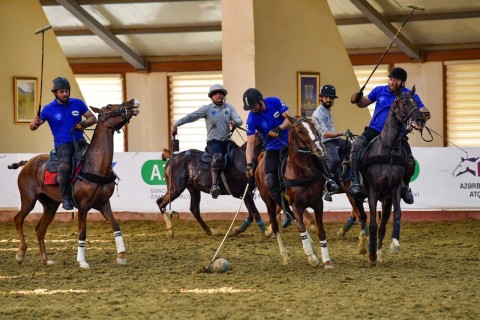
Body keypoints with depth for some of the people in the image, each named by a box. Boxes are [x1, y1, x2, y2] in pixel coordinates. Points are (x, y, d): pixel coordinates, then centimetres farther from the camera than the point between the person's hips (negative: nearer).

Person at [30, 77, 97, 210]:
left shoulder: (78, 103, 8)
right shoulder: (49, 109, 2)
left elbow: (93, 118, 15)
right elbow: (32, 127, 4)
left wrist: (84, 123, -7)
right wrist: (35, 123, -20)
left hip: (79, 141, 3)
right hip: (62, 143, -3)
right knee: (65, 164, -33)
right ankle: (66, 197, -21)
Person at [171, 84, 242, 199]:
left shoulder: (229, 107, 12)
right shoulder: (207, 109, 4)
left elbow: (239, 120, 3)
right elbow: (191, 117, -2)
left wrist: (234, 122, -22)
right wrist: (176, 124, -12)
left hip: (227, 141, 5)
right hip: (213, 141, -5)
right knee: (218, 157, -34)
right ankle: (214, 185, -38)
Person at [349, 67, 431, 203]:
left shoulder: (410, 96, -1)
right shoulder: (379, 91, 5)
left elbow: (424, 111, -6)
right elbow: (364, 103, 16)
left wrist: (424, 116, -31)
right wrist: (357, 100, -7)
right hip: (374, 131, 1)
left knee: (410, 162, -15)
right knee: (357, 145, -28)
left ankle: (405, 186, 18)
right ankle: (355, 182, -27)